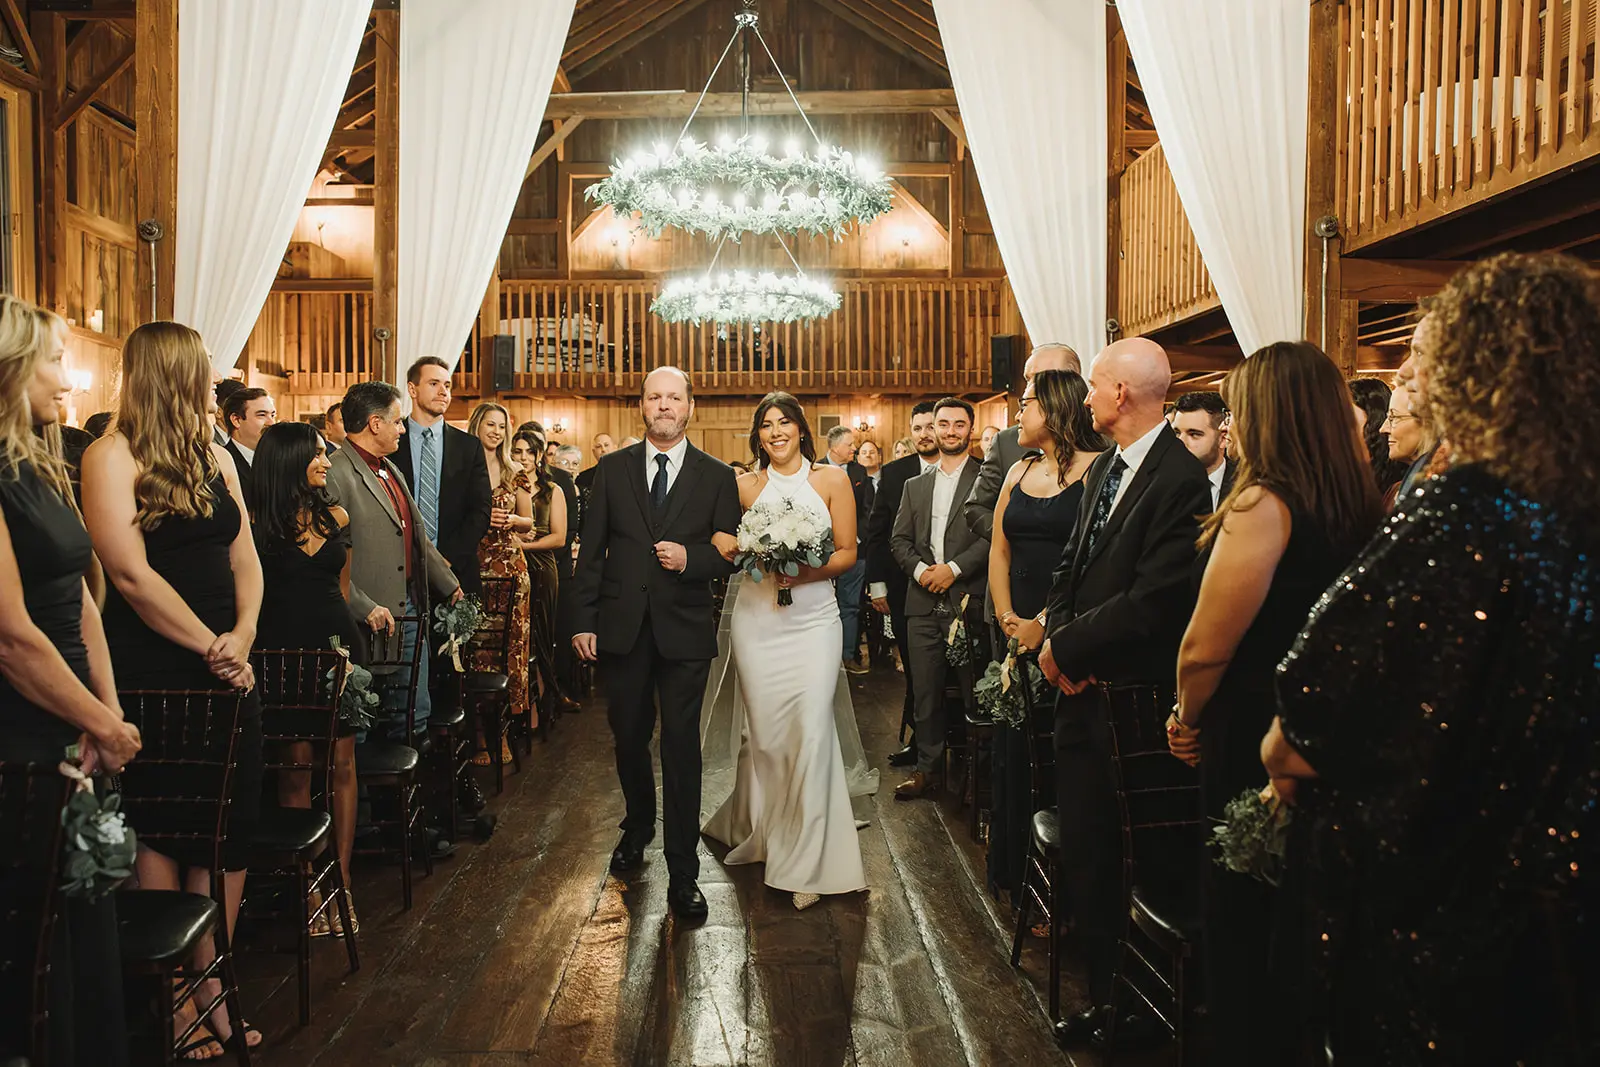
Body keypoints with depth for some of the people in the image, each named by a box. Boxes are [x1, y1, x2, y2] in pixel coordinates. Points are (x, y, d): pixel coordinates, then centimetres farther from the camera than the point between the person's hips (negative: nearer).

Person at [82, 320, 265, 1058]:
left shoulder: (214, 456, 13)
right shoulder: (114, 456, -7)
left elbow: (245, 558, 10)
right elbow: (131, 574, -15)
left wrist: (241, 640, -6)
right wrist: (210, 647, -15)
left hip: (225, 669, 6)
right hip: (152, 676, -6)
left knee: (228, 829, 8)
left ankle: (212, 993, 20)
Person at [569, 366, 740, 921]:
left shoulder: (717, 476, 3)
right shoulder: (612, 469, 7)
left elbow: (731, 553, 2)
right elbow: (591, 550, 5)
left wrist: (691, 558, -18)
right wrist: (583, 619, 0)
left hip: (684, 630, -2)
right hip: (622, 627, 2)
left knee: (681, 747, -1)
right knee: (628, 738, 14)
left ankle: (682, 871, 9)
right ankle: (637, 828, 41)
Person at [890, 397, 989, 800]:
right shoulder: (915, 485, 17)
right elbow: (899, 539, 12)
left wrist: (954, 568, -15)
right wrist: (921, 569, -6)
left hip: (969, 600, -4)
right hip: (923, 604, 4)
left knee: (975, 689, 1)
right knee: (925, 691, 8)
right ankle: (927, 768, 18)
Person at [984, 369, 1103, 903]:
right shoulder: (1018, 472, 14)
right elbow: (999, 549, 13)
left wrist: (1043, 622, -17)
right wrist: (1006, 615, 0)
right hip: (1016, 628, 7)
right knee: (1013, 744, 11)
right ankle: (1013, 865, 26)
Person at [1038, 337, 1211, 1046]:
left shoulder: (1180, 479, -17)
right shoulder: (1102, 469, 11)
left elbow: (1153, 602, -22)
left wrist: (1067, 647, -13)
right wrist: (1057, 637, -2)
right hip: (1082, 687, 8)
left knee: (1125, 860, 5)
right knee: (1081, 848, 14)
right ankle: (1102, 988, 29)